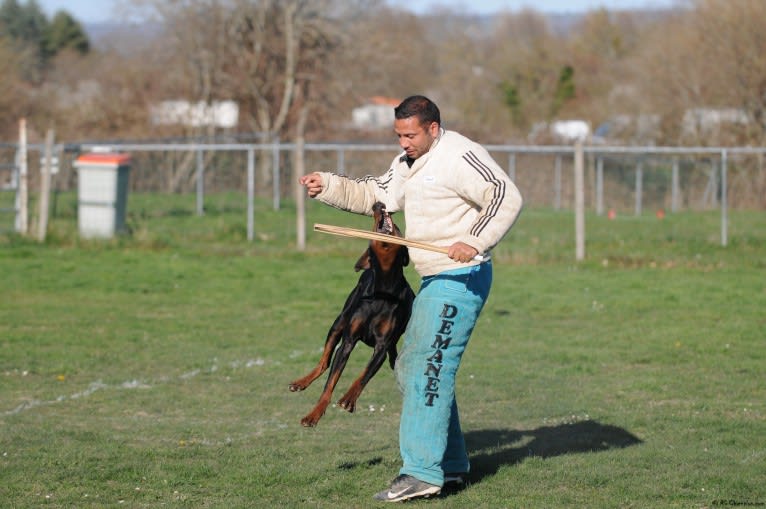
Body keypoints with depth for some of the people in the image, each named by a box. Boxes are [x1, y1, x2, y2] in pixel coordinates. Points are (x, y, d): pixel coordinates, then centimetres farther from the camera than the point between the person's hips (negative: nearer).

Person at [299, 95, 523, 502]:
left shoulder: (459, 156, -15)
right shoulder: (409, 163, 16)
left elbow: (507, 198, -22)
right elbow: (373, 196, 20)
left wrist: (475, 241, -31)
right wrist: (326, 187, 7)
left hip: (460, 279, -11)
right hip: (434, 282, 11)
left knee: (428, 370, -15)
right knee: (410, 370, 15)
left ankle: (422, 473, -16)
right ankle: (451, 465, 20)